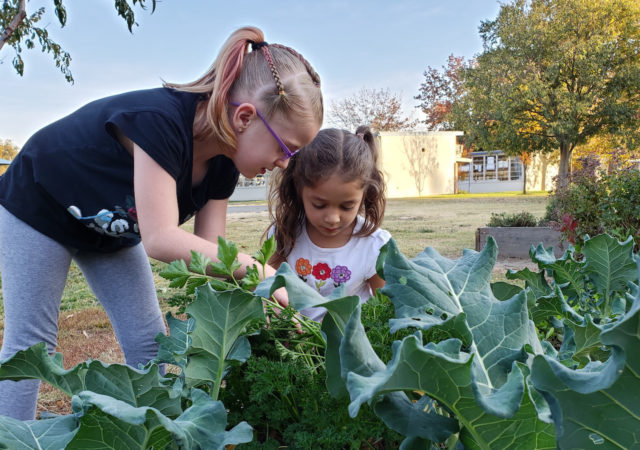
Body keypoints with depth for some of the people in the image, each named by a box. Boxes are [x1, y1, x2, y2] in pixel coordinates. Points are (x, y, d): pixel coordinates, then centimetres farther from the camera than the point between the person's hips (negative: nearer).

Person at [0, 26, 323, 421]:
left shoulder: (221, 165, -16)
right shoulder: (160, 121, -39)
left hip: (114, 232, 6)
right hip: (38, 211, -6)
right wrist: (257, 270, -42)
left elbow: (209, 251, -14)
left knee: (149, 342, 2)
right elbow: (160, 239, -41)